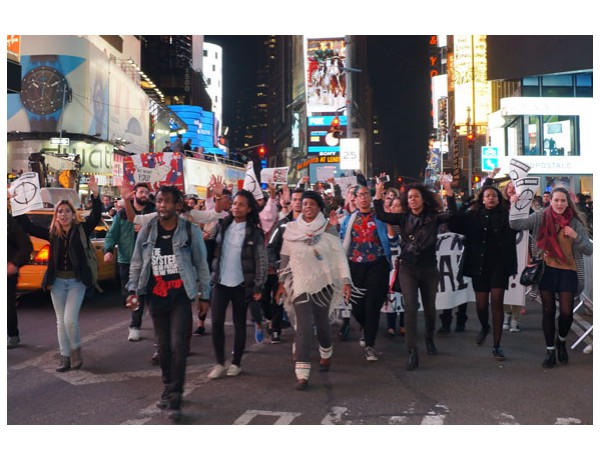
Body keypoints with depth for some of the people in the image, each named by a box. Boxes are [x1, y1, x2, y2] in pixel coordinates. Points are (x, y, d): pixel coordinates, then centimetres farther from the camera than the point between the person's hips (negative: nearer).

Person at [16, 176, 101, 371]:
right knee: (61, 321, 9)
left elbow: (96, 216, -17)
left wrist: (95, 194, -30)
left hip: (76, 281, -4)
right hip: (57, 281, 4)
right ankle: (65, 356, 19)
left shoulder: (81, 229, -4)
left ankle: (75, 349, 14)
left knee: (70, 319, -12)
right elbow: (28, 227, 5)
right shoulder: (52, 233, 4)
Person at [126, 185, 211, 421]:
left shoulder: (190, 231, -5)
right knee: (163, 346, 12)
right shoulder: (146, 231, 3)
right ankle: (168, 388, 29)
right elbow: (137, 263, 11)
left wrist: (204, 295, 0)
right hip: (156, 296, 3)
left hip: (180, 296, -3)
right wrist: (133, 290, 3)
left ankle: (175, 397, -6)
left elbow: (201, 265, 0)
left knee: (178, 345, -11)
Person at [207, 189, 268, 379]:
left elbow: (261, 261, -4)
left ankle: (236, 363, 20)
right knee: (216, 323, -2)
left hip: (241, 284, -3)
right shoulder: (222, 225, 5)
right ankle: (219, 363, 11)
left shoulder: (255, 232, -4)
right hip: (220, 282, 3)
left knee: (239, 324, 8)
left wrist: (258, 287, -7)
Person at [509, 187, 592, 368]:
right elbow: (516, 225, -11)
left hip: (568, 271, 0)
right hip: (546, 269, 0)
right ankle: (550, 350, 21)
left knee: (566, 311, -2)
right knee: (548, 311, 6)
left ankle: (561, 341, 30)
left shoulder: (575, 222, -2)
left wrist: (576, 236, -18)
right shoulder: (541, 216, -3)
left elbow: (589, 250, -1)